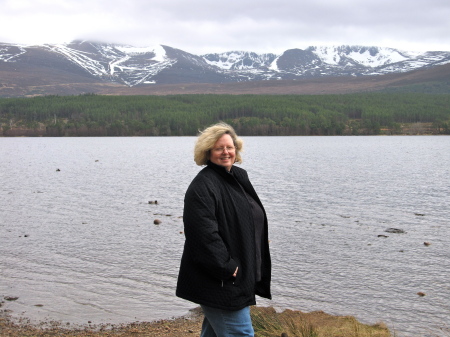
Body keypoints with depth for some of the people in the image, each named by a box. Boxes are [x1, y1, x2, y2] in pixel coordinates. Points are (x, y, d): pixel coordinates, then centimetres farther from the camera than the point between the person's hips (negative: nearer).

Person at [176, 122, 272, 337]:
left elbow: (254, 221, 23)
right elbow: (204, 233, -24)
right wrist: (225, 267, -22)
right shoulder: (203, 186, -16)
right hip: (218, 284, -9)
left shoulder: (239, 178, 12)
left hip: (241, 277, 9)